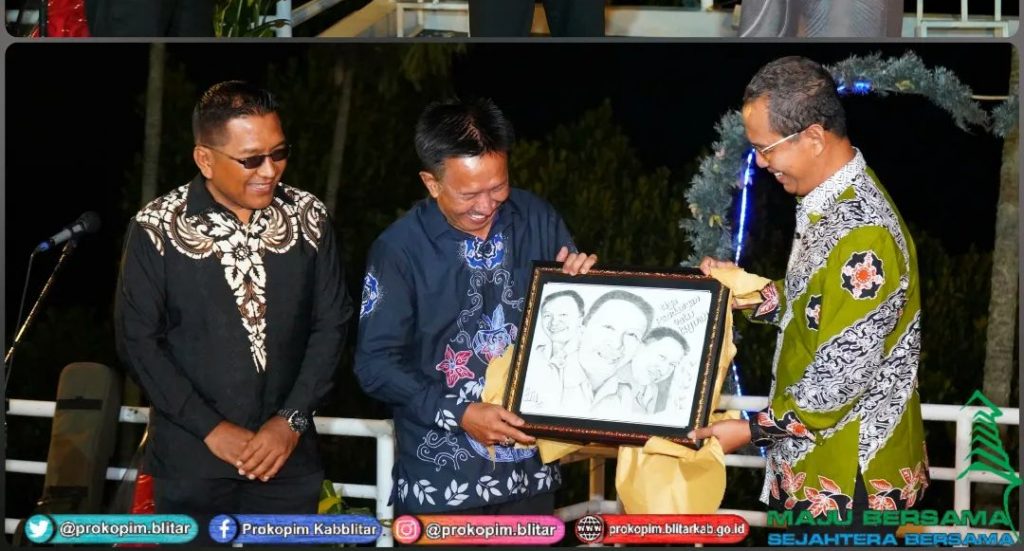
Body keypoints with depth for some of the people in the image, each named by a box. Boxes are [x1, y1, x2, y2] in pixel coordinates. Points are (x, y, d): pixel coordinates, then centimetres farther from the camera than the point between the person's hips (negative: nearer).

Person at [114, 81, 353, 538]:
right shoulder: (157, 229, -8)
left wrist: (292, 418, -7)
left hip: (287, 453, 2)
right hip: (190, 457, -2)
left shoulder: (309, 219, -1)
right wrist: (211, 428, -10)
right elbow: (137, 340, -7)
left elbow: (331, 323, 3)